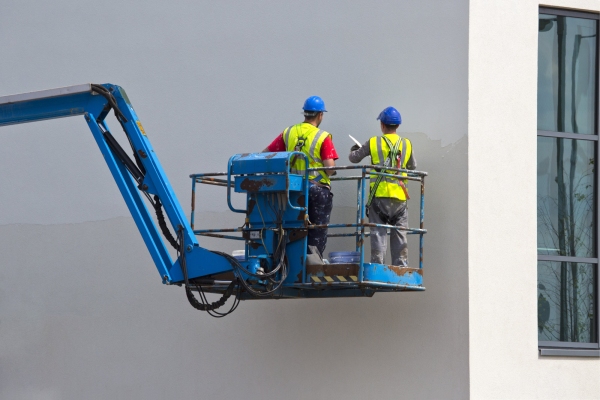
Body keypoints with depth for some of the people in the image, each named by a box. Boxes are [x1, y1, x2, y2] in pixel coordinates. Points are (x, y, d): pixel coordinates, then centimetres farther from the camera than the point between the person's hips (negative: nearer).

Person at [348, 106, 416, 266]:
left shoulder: (374, 142, 2)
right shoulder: (406, 144, 8)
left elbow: (354, 158, 14)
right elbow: (412, 167, 21)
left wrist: (354, 151, 36)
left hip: (380, 195, -2)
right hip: (400, 198, 2)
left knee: (378, 232, -2)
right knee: (399, 235, 6)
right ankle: (401, 267, 3)